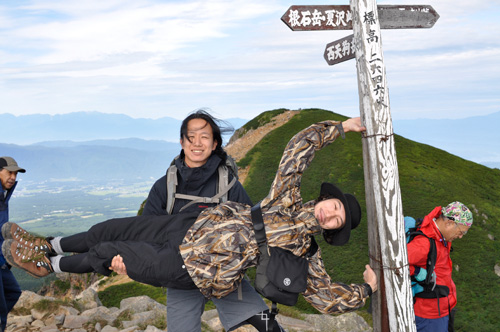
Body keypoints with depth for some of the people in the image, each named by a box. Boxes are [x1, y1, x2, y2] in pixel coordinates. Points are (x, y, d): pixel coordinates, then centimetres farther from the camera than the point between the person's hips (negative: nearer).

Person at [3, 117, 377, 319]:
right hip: (189, 227, 3)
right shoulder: (287, 198, 3)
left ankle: (47, 264, 25)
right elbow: (299, 147, -1)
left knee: (106, 254, -2)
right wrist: (341, 127, -2)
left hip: (201, 272, -3)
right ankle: (44, 247, 34)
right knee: (107, 230, 7)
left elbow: (326, 297, 1)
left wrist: (366, 288, -6)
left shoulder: (306, 254, 0)